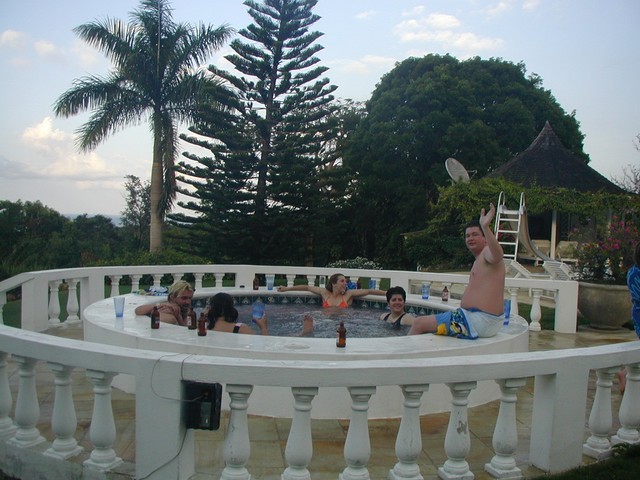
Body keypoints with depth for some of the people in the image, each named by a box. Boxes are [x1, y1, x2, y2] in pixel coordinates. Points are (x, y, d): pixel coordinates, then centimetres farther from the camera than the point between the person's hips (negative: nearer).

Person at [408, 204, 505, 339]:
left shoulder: (487, 252, -10)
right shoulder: (479, 260, 21)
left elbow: (498, 256, -38)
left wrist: (486, 227, -50)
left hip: (479, 321, -11)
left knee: (419, 324, -8)